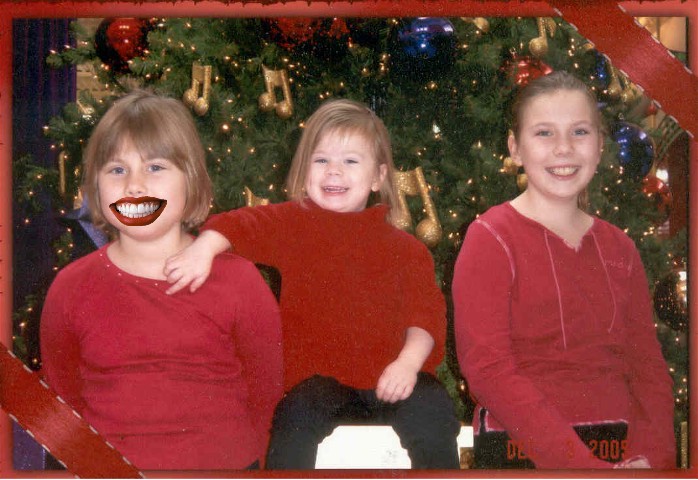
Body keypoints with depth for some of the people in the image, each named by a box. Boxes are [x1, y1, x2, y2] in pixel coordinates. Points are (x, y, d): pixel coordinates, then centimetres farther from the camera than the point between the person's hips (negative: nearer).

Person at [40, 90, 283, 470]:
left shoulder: (239, 282, 3)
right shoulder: (71, 289, 6)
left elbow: (266, 398, 7)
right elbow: (62, 400, 13)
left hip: (224, 466, -1)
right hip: (107, 470, 1)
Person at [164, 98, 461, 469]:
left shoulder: (403, 248, 12)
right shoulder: (293, 224, 8)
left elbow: (426, 310, 5)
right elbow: (241, 224, -7)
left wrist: (409, 360, -13)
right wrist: (204, 248, -30)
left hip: (386, 380, 1)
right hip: (316, 379, -1)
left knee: (432, 414, -25)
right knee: (297, 416, -31)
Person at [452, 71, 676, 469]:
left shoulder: (619, 247, 14)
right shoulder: (492, 238, -2)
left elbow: (648, 363, 12)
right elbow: (487, 369, -10)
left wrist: (652, 456, -6)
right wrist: (582, 465, -16)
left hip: (623, 453, 4)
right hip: (523, 451, -4)